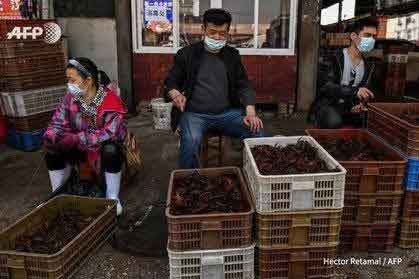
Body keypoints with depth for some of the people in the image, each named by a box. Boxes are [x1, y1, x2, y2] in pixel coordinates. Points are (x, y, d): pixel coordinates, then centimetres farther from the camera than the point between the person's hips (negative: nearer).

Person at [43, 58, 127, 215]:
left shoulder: (111, 101, -27)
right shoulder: (71, 97, -9)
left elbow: (109, 133, -34)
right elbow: (58, 122, -5)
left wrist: (77, 139, -39)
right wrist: (49, 137, -28)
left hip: (106, 144, -5)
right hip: (79, 144, 5)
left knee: (111, 151, -38)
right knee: (53, 152, -17)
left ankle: (113, 198, -17)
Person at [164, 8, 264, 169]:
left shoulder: (232, 55, 13)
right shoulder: (187, 54, 5)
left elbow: (243, 85, 9)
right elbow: (170, 82, 7)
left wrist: (251, 112, -9)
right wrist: (175, 94, -19)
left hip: (227, 113, 3)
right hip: (194, 114, -2)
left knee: (256, 131, -21)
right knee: (190, 141, -34)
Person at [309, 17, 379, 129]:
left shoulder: (368, 66, 11)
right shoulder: (334, 59, -10)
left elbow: (366, 91, 15)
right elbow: (325, 86, -23)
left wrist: (361, 104, -10)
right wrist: (354, 91, -36)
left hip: (349, 108, 6)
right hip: (327, 105, -6)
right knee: (334, 121, -37)